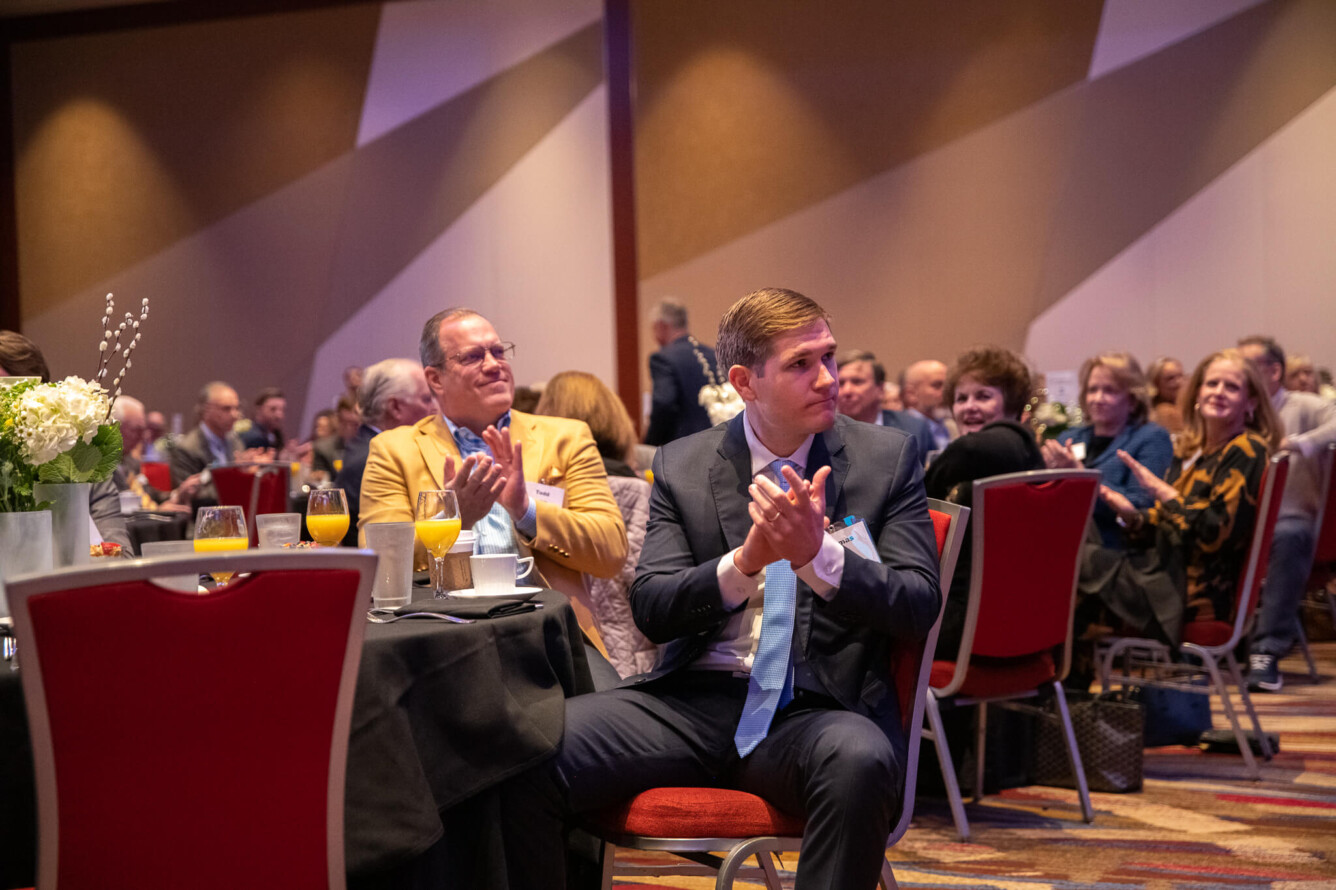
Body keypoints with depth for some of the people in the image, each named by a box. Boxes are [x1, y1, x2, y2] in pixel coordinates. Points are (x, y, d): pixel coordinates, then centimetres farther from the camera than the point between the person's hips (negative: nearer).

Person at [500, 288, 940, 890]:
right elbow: (650, 609, 1)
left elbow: (918, 609, -2)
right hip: (695, 700, 2)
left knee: (860, 760, -38)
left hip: (817, 707, -1)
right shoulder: (680, 466, 9)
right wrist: (745, 561, -19)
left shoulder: (887, 458, 6)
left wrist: (817, 555, -21)